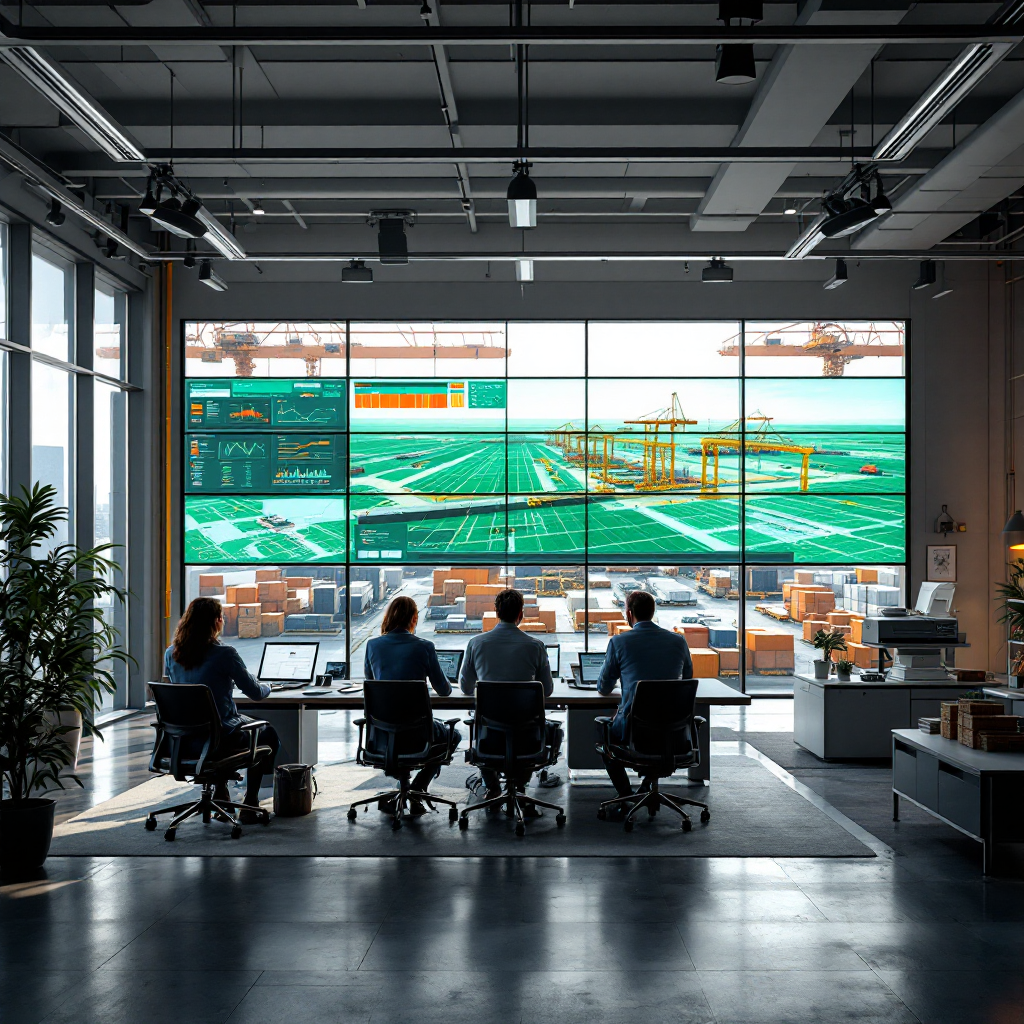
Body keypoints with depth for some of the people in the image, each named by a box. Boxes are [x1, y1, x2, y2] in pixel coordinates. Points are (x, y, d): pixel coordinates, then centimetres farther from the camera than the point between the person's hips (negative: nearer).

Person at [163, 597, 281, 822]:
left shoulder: (171, 654, -2)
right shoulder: (225, 654, -19)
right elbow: (255, 693, -11)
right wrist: (267, 687, 15)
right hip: (221, 738, -6)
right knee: (268, 734, 23)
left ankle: (219, 794, 37)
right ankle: (250, 802, 20)